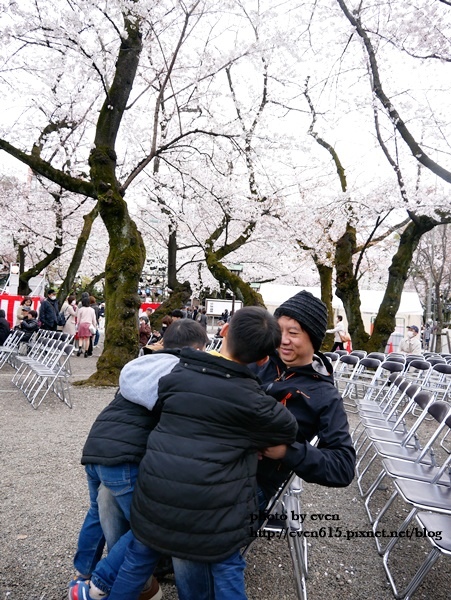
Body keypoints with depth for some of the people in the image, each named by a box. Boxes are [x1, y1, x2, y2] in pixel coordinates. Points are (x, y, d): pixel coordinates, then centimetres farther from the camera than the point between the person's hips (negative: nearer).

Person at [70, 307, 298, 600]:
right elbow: (289, 430, 2)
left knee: (139, 555, 27)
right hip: (213, 508, -3)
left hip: (155, 498, 4)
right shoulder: (252, 400, -12)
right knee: (227, 569, 20)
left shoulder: (176, 375, -1)